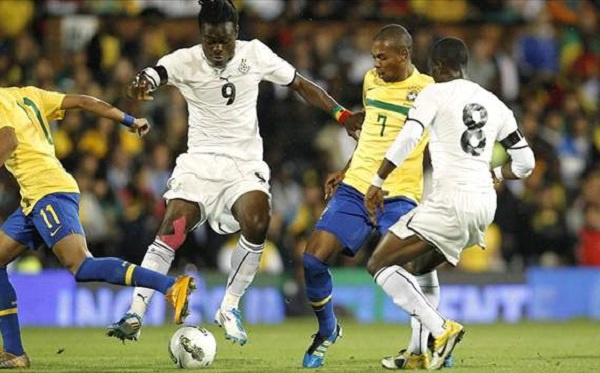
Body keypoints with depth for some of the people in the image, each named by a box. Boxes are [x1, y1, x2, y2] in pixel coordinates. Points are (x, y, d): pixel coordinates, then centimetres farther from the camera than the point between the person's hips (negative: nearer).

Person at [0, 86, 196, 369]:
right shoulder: (27, 95, 22)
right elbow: (82, 101, 19)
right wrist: (129, 120, 23)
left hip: (48, 191, -10)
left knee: (81, 266, -22)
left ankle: (172, 286, -36)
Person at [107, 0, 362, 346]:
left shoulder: (255, 54, -3)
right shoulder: (185, 61, -9)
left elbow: (301, 84, 8)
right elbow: (154, 75, -30)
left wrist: (343, 115, -1)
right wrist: (142, 82, -55)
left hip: (245, 163, 1)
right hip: (200, 161, -1)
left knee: (256, 223, -25)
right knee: (171, 229, -18)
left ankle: (230, 308, -9)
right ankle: (135, 314, -15)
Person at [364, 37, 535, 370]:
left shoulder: (435, 93, 0)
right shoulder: (495, 104, 18)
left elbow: (407, 139, -15)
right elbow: (525, 162, 19)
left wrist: (376, 183, -9)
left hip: (451, 201, -8)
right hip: (485, 205, 8)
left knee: (379, 265, -2)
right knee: (414, 269, 25)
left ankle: (441, 330, -17)